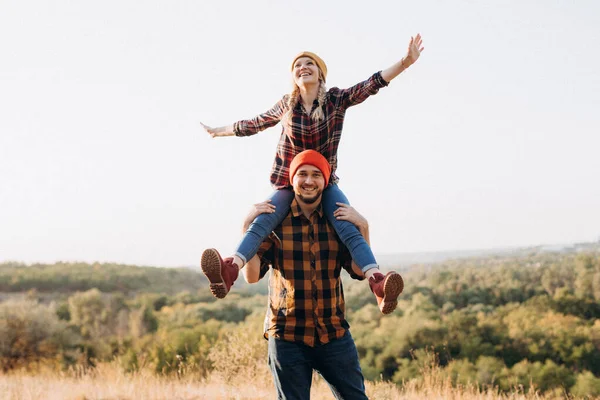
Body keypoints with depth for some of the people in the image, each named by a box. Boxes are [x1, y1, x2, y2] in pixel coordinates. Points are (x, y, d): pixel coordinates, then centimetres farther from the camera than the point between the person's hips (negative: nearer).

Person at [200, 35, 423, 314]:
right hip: (288, 184, 1)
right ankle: (230, 270, -49)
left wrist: (405, 62, -24)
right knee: (262, 222, -28)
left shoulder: (336, 99, 0)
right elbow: (256, 124, 20)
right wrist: (222, 131, 32)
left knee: (348, 228, -26)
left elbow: (371, 84, -12)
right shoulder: (286, 105, 5)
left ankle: (376, 278, -43)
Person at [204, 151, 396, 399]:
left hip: (334, 335, 2)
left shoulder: (338, 220, 5)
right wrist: (248, 227, -16)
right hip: (287, 337, -2)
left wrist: (363, 228, -13)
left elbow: (359, 271, -2)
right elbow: (252, 276, -8)